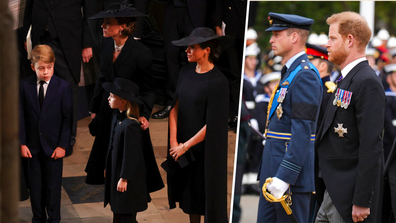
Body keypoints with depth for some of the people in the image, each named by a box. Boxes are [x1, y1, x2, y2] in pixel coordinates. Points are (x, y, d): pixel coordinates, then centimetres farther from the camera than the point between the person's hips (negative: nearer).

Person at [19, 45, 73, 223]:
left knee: (53, 185, 7)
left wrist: (63, 145, -9)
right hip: (32, 146, 2)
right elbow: (21, 116, 1)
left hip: (53, 146, -2)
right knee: (35, 184, 11)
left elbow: (67, 118, -6)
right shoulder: (25, 86, -2)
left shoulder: (63, 86, -7)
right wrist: (22, 143, -4)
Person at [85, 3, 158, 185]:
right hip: (108, 112, 6)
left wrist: (144, 114, -26)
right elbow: (102, 78, 8)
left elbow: (148, 89, -14)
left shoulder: (141, 53, -22)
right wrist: (94, 108, 10)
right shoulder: (107, 43, -4)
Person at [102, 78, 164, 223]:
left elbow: (130, 155, -21)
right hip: (115, 172, 9)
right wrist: (107, 168, 18)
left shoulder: (131, 125, -26)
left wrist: (124, 179, -15)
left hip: (129, 179, -9)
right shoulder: (117, 117, 2)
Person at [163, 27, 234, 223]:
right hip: (182, 147, 6)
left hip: (205, 149, -6)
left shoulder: (217, 81, -19)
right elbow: (175, 107, 4)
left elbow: (212, 124, -18)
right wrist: (173, 142, -4)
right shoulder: (186, 72, 1)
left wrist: (185, 146, -11)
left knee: (207, 194, 6)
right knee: (189, 194, 17)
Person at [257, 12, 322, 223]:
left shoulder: (305, 75, -15)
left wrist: (285, 176, -25)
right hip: (273, 170, 10)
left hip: (291, 173, -10)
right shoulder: (289, 72, 17)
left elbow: (303, 132, -22)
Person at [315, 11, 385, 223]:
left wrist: (361, 202, -22)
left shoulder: (367, 83, -16)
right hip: (333, 192, 9)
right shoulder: (345, 80, 15)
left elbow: (371, 147, -21)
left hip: (349, 194, -9)